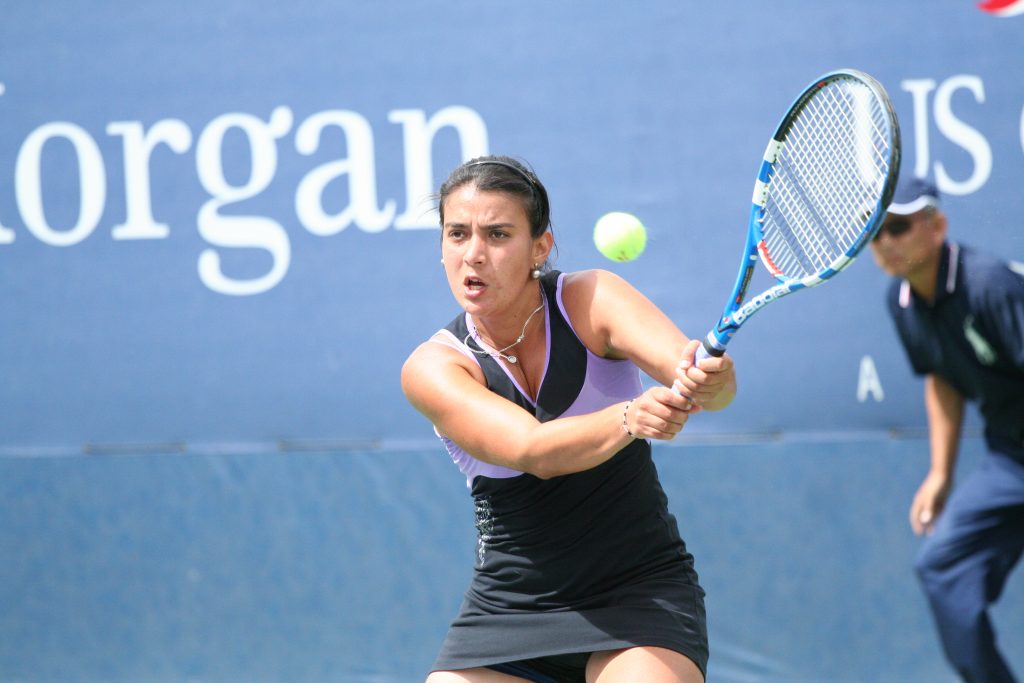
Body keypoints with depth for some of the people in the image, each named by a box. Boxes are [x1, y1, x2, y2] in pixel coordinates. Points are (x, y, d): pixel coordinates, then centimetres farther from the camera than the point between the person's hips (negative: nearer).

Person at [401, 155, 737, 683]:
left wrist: (708, 381, -48)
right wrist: (629, 417, -45)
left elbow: (704, 374, -24)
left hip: (640, 589, -2)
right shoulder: (431, 367, -9)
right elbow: (532, 450, -26)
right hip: (508, 608, 2)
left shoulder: (590, 299, -8)